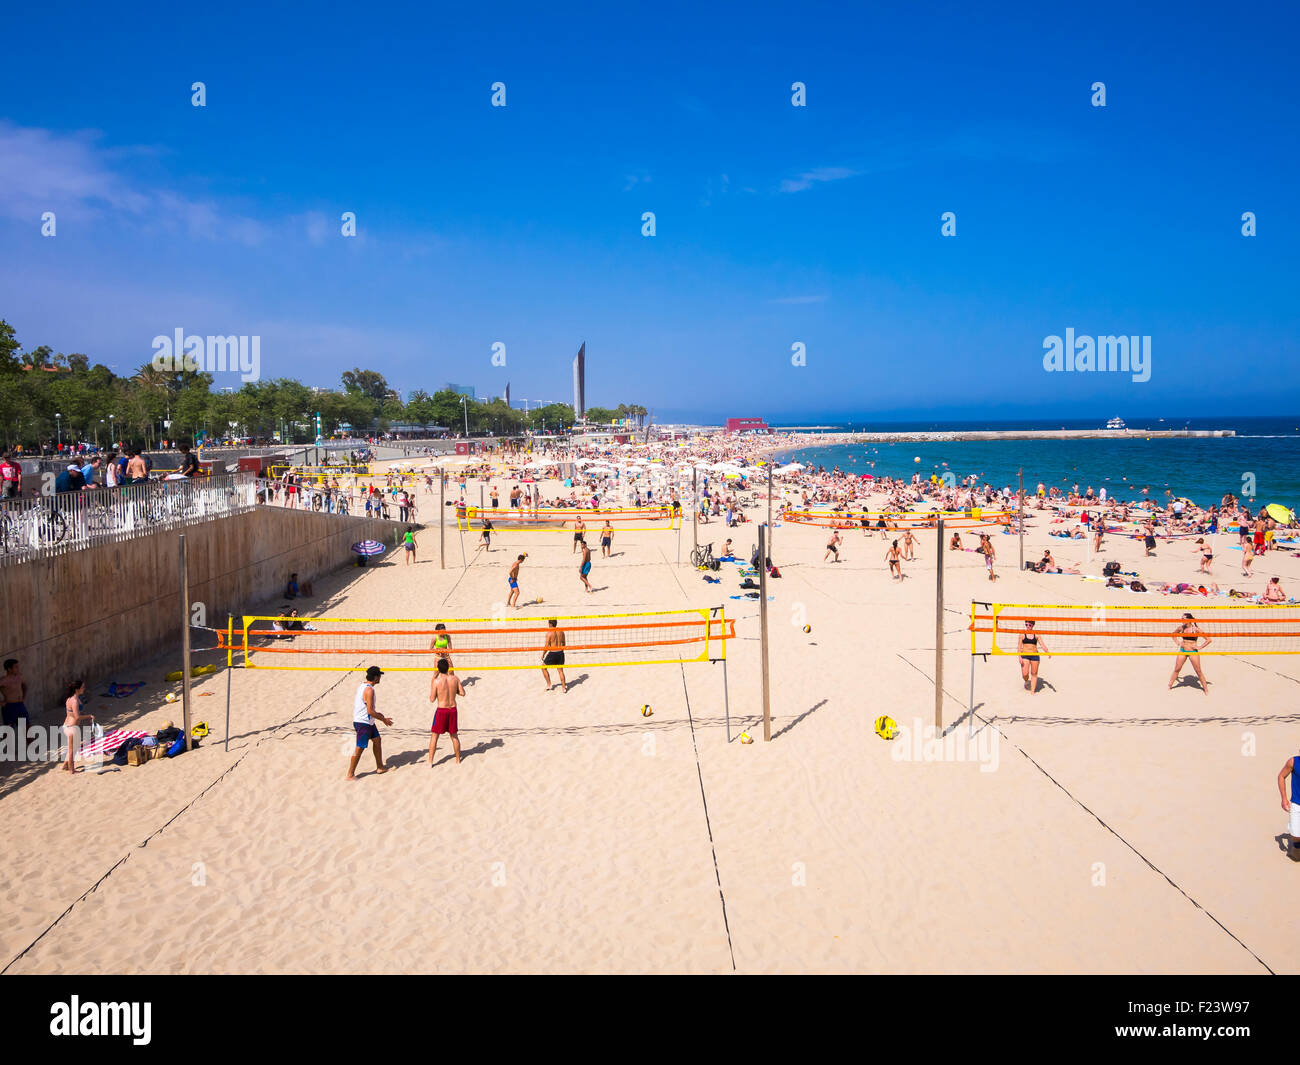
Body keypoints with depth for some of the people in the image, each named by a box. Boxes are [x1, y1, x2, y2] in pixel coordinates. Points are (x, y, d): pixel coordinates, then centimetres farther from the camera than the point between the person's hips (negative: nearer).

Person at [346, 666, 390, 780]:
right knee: (360, 748, -2)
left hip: (368, 721, 10)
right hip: (363, 723, -10)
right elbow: (370, 711, -24)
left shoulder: (363, 685, 8)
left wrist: (377, 714, 19)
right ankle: (350, 774, 6)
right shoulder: (369, 690, -23)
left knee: (377, 740, 18)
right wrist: (384, 719, -14)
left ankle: (380, 767, 28)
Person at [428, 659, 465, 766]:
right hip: (452, 709, 3)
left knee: (434, 736, 8)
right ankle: (458, 760, 27)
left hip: (441, 710, -3)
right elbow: (462, 693, 1)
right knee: (454, 736, 18)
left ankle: (430, 763, 8)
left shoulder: (437, 681, -15)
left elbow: (432, 699, -8)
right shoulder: (455, 678, -5)